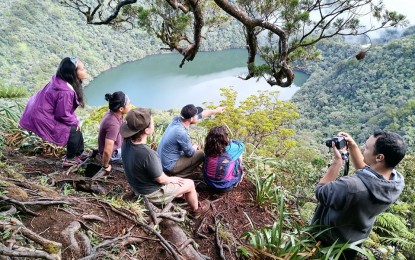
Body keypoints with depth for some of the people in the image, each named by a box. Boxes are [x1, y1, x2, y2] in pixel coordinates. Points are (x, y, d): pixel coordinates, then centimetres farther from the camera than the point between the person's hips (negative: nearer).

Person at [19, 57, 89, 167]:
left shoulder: (60, 80, -3)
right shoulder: (65, 92, -32)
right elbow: (63, 114, -23)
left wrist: (75, 120, 5)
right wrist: (75, 122, -6)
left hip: (40, 111, 10)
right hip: (43, 121, -10)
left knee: (75, 124, 16)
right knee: (74, 129, -5)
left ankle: (79, 153, 31)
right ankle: (70, 159, 14)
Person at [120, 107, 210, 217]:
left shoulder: (126, 142, -17)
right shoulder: (148, 154, -41)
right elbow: (160, 179, -23)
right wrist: (171, 179, -3)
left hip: (137, 187, 7)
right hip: (153, 194, -7)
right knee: (190, 183, 12)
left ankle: (180, 194, 54)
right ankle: (196, 210, 37)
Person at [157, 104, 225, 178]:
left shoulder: (177, 119, -6)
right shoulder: (181, 133, -31)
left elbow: (201, 114, 10)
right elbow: (190, 153, -14)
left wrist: (215, 111, 21)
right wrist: (195, 146, 7)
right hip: (169, 166, -8)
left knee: (194, 149, 22)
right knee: (200, 154, -5)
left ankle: (177, 173, 17)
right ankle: (179, 176, 1)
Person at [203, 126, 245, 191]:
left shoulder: (208, 148, -11)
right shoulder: (229, 148, -22)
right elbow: (241, 145, -2)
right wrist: (230, 141, 13)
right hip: (226, 185, -4)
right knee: (238, 156, 13)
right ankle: (236, 181, 28)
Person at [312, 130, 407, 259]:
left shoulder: (351, 187, -45)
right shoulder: (398, 181, -22)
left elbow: (320, 191, -24)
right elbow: (365, 170, -1)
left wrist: (337, 160, -22)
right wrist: (352, 146, -9)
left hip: (328, 240, -5)